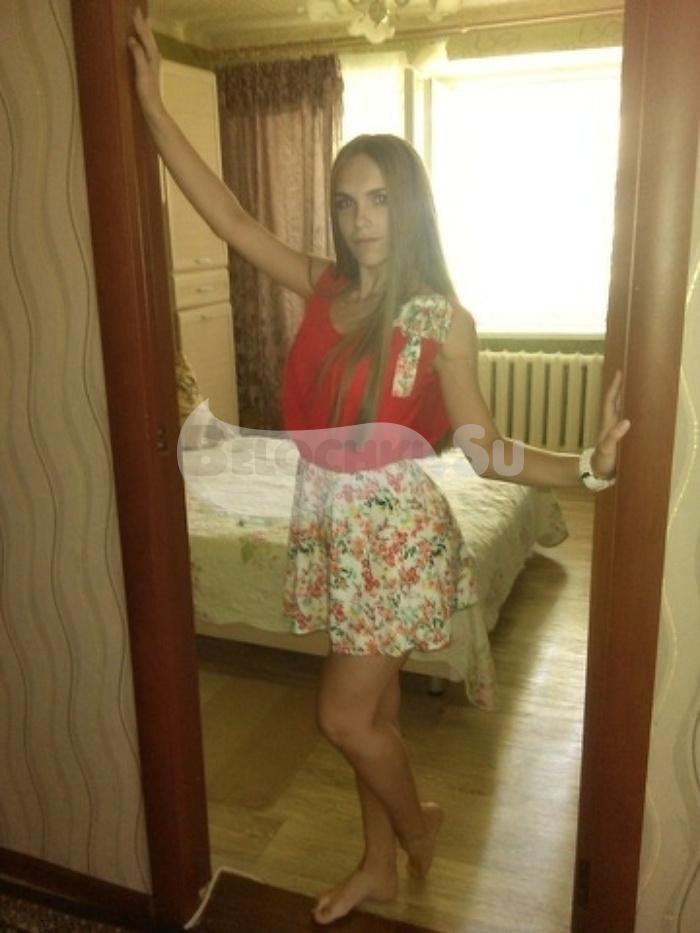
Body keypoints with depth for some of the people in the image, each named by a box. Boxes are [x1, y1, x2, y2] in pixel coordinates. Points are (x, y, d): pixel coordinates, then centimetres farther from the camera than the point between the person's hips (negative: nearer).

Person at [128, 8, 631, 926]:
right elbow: (229, 216, 4)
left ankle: (418, 822, 36)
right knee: (372, 711, 19)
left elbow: (484, 449, -11)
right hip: (330, 524, 6)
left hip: (397, 531, -5)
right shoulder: (323, 287, 3)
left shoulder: (443, 321, -12)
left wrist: (588, 464, -27)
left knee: (345, 718, 3)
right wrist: (153, 105, 3)